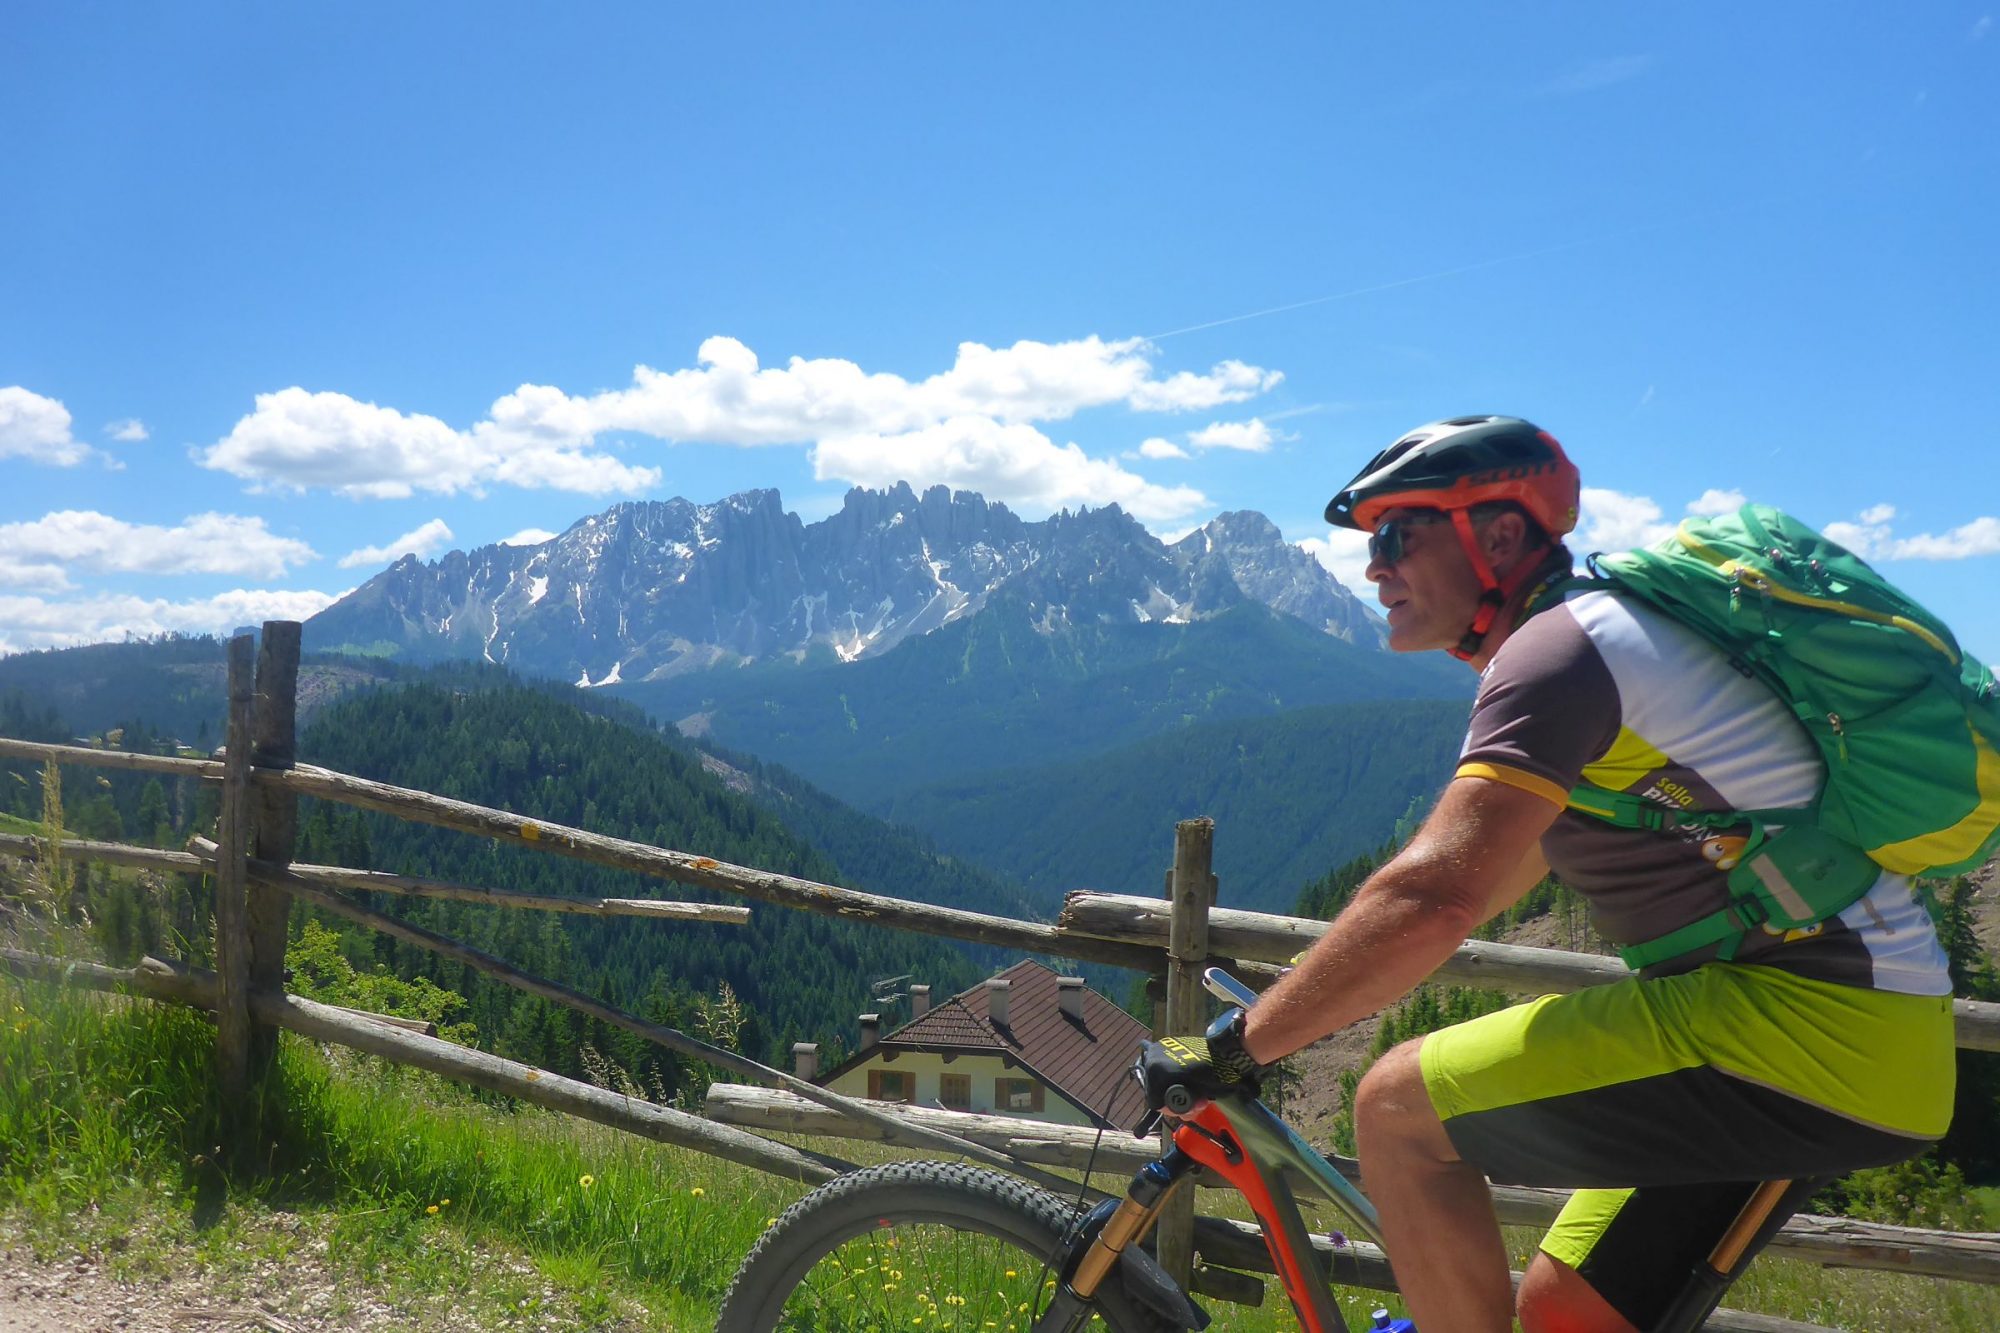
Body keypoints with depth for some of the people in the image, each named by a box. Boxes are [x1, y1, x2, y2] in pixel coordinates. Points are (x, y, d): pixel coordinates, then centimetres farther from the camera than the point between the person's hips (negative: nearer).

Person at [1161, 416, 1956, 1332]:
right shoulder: (1593, 633, 17)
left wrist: (1235, 1049, -18)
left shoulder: (1559, 646, -15)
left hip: (1805, 1022, -10)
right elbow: (1474, 885, 24)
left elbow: (1429, 900, -27)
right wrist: (1288, 1009, 25)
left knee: (1398, 1106, -12)